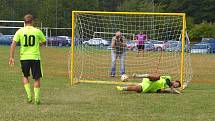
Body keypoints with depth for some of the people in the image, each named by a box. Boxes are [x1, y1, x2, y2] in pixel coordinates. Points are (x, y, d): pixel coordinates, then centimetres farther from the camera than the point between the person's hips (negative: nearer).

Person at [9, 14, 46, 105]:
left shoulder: (20, 31, 0)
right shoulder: (37, 31, -1)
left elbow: (13, 44, -6)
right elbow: (44, 42, 12)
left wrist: (11, 57, -3)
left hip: (24, 57, 1)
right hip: (35, 57, -1)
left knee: (25, 76, 21)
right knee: (37, 78, 8)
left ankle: (29, 96, 10)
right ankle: (36, 98, 5)